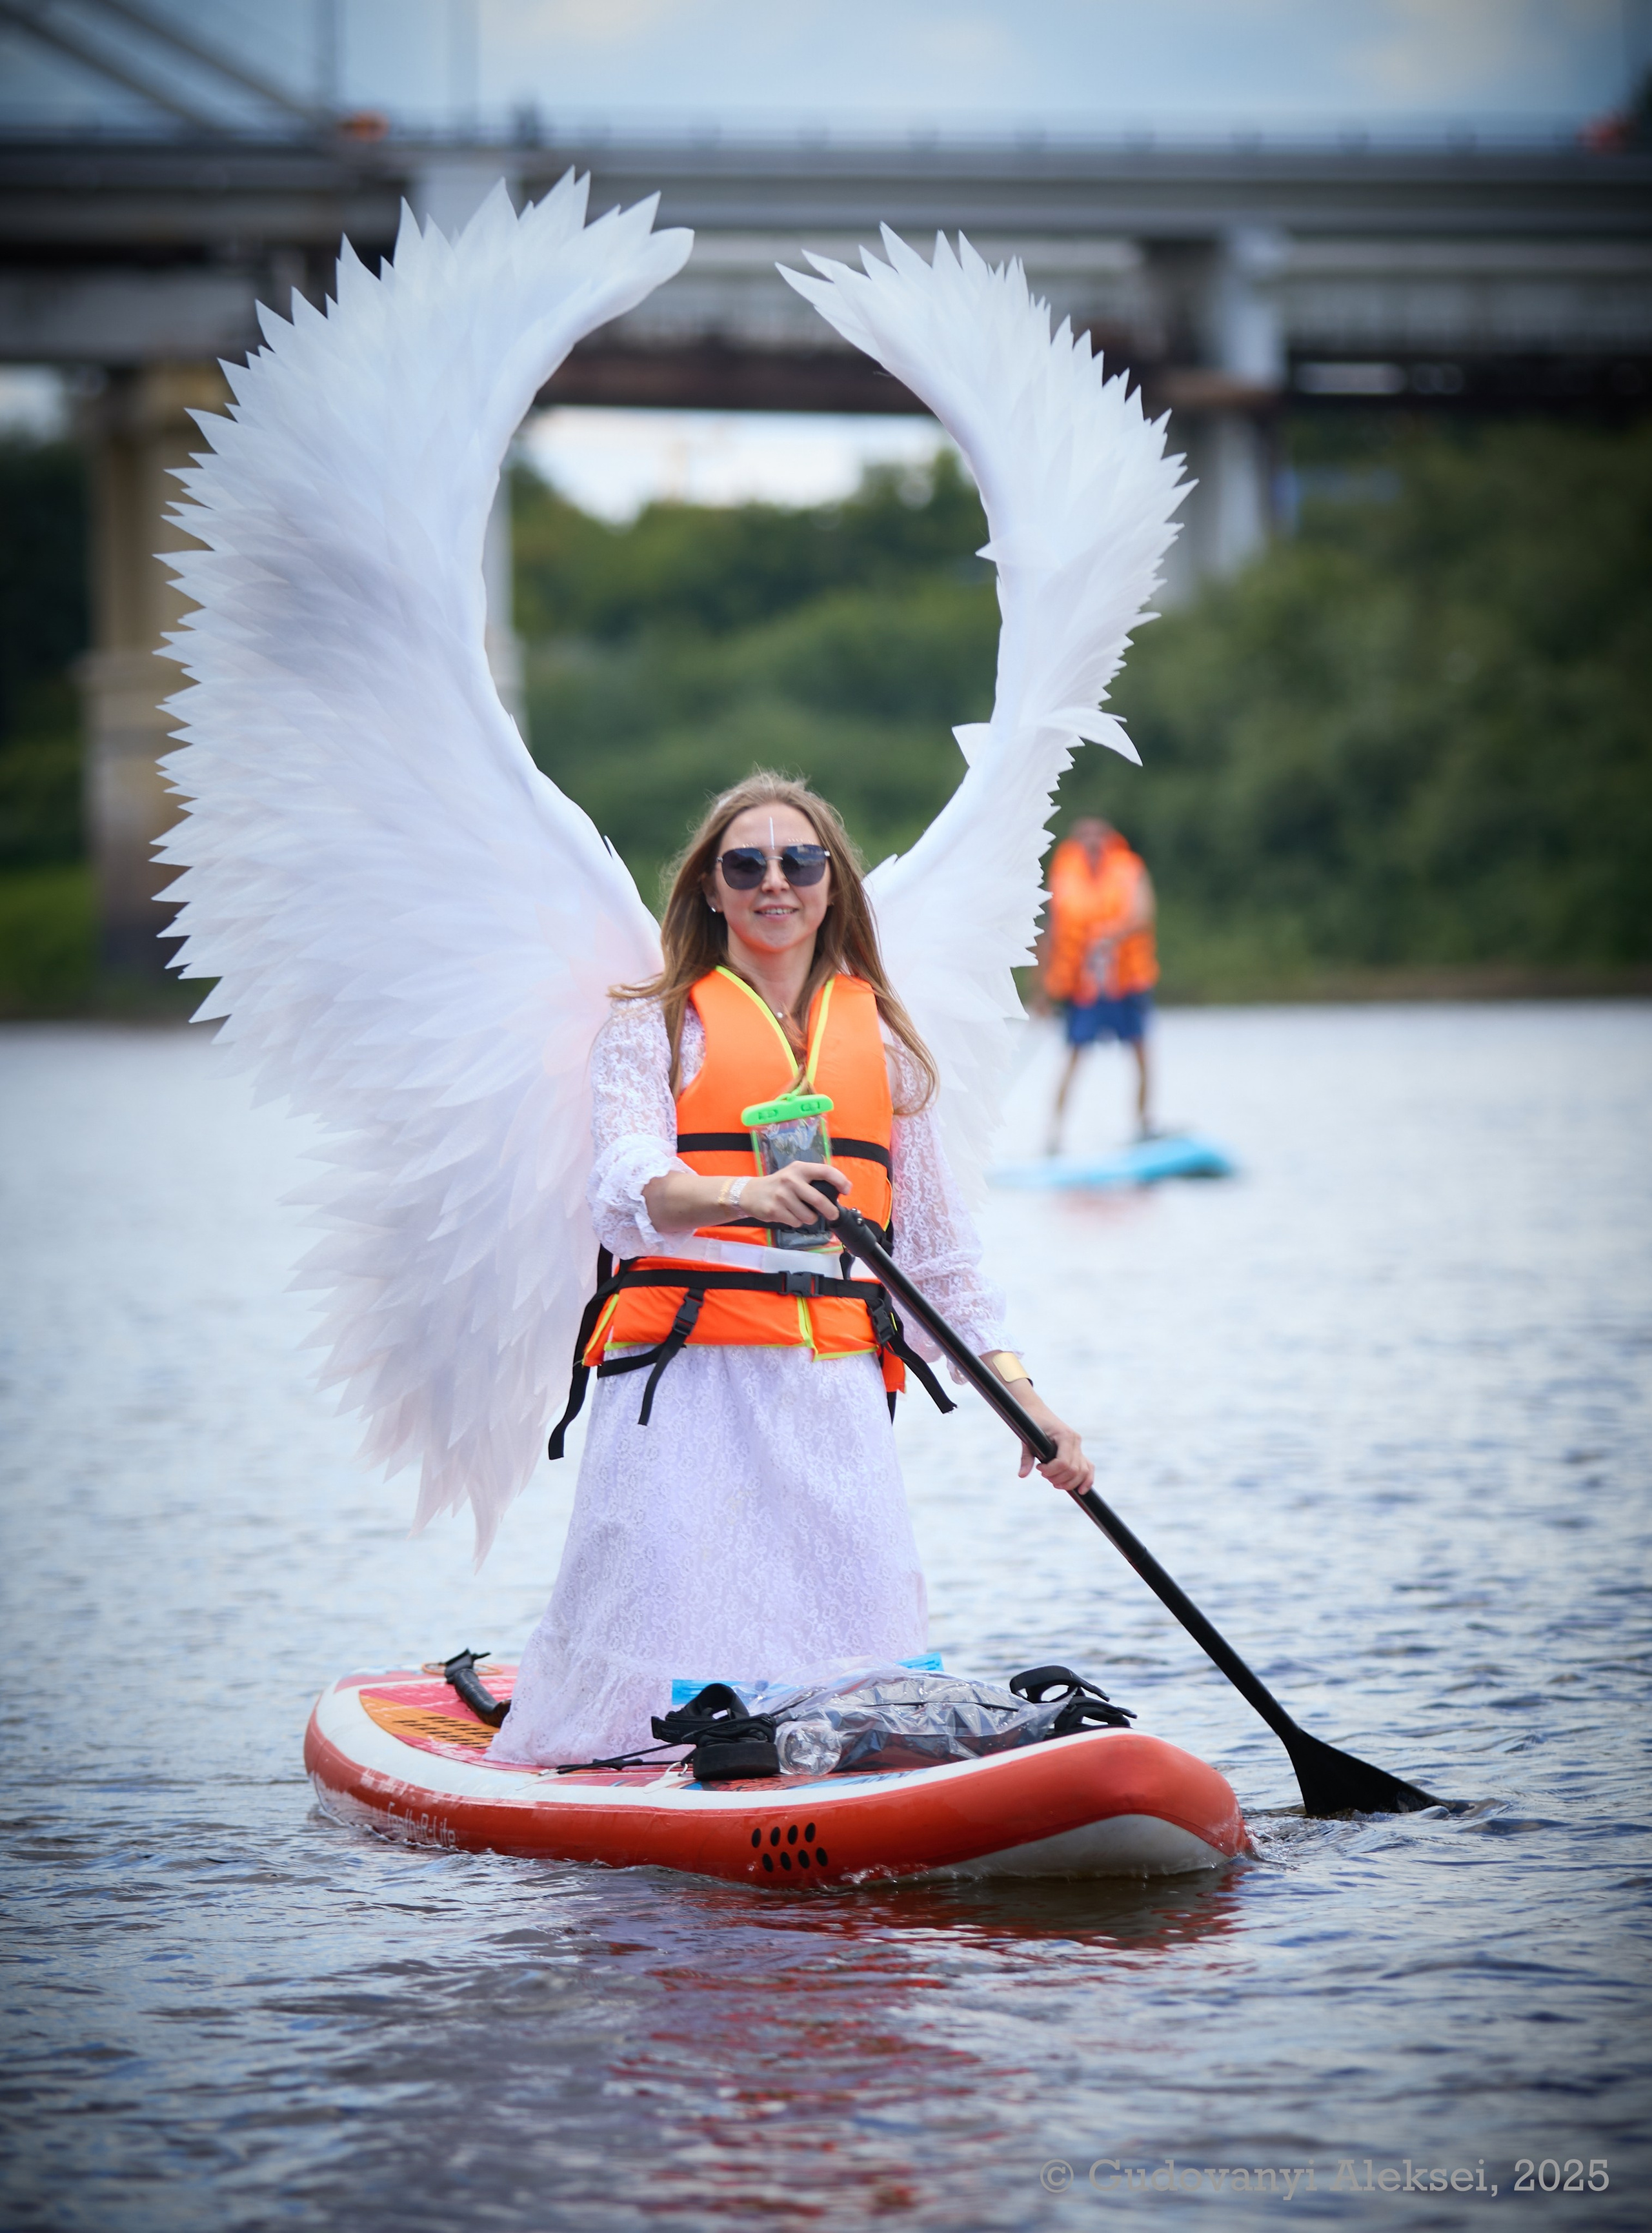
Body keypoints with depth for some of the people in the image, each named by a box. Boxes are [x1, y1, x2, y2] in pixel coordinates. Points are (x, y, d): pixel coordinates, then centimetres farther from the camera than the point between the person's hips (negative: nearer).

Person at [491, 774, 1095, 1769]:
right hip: (687, 1382, -3)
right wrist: (747, 1196, -34)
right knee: (666, 1679, -14)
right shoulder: (653, 1025, 7)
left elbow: (939, 1250, 20)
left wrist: (1025, 1400, 8)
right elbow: (627, 1191, -12)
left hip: (835, 1389, 3)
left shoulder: (880, 1040, 19)